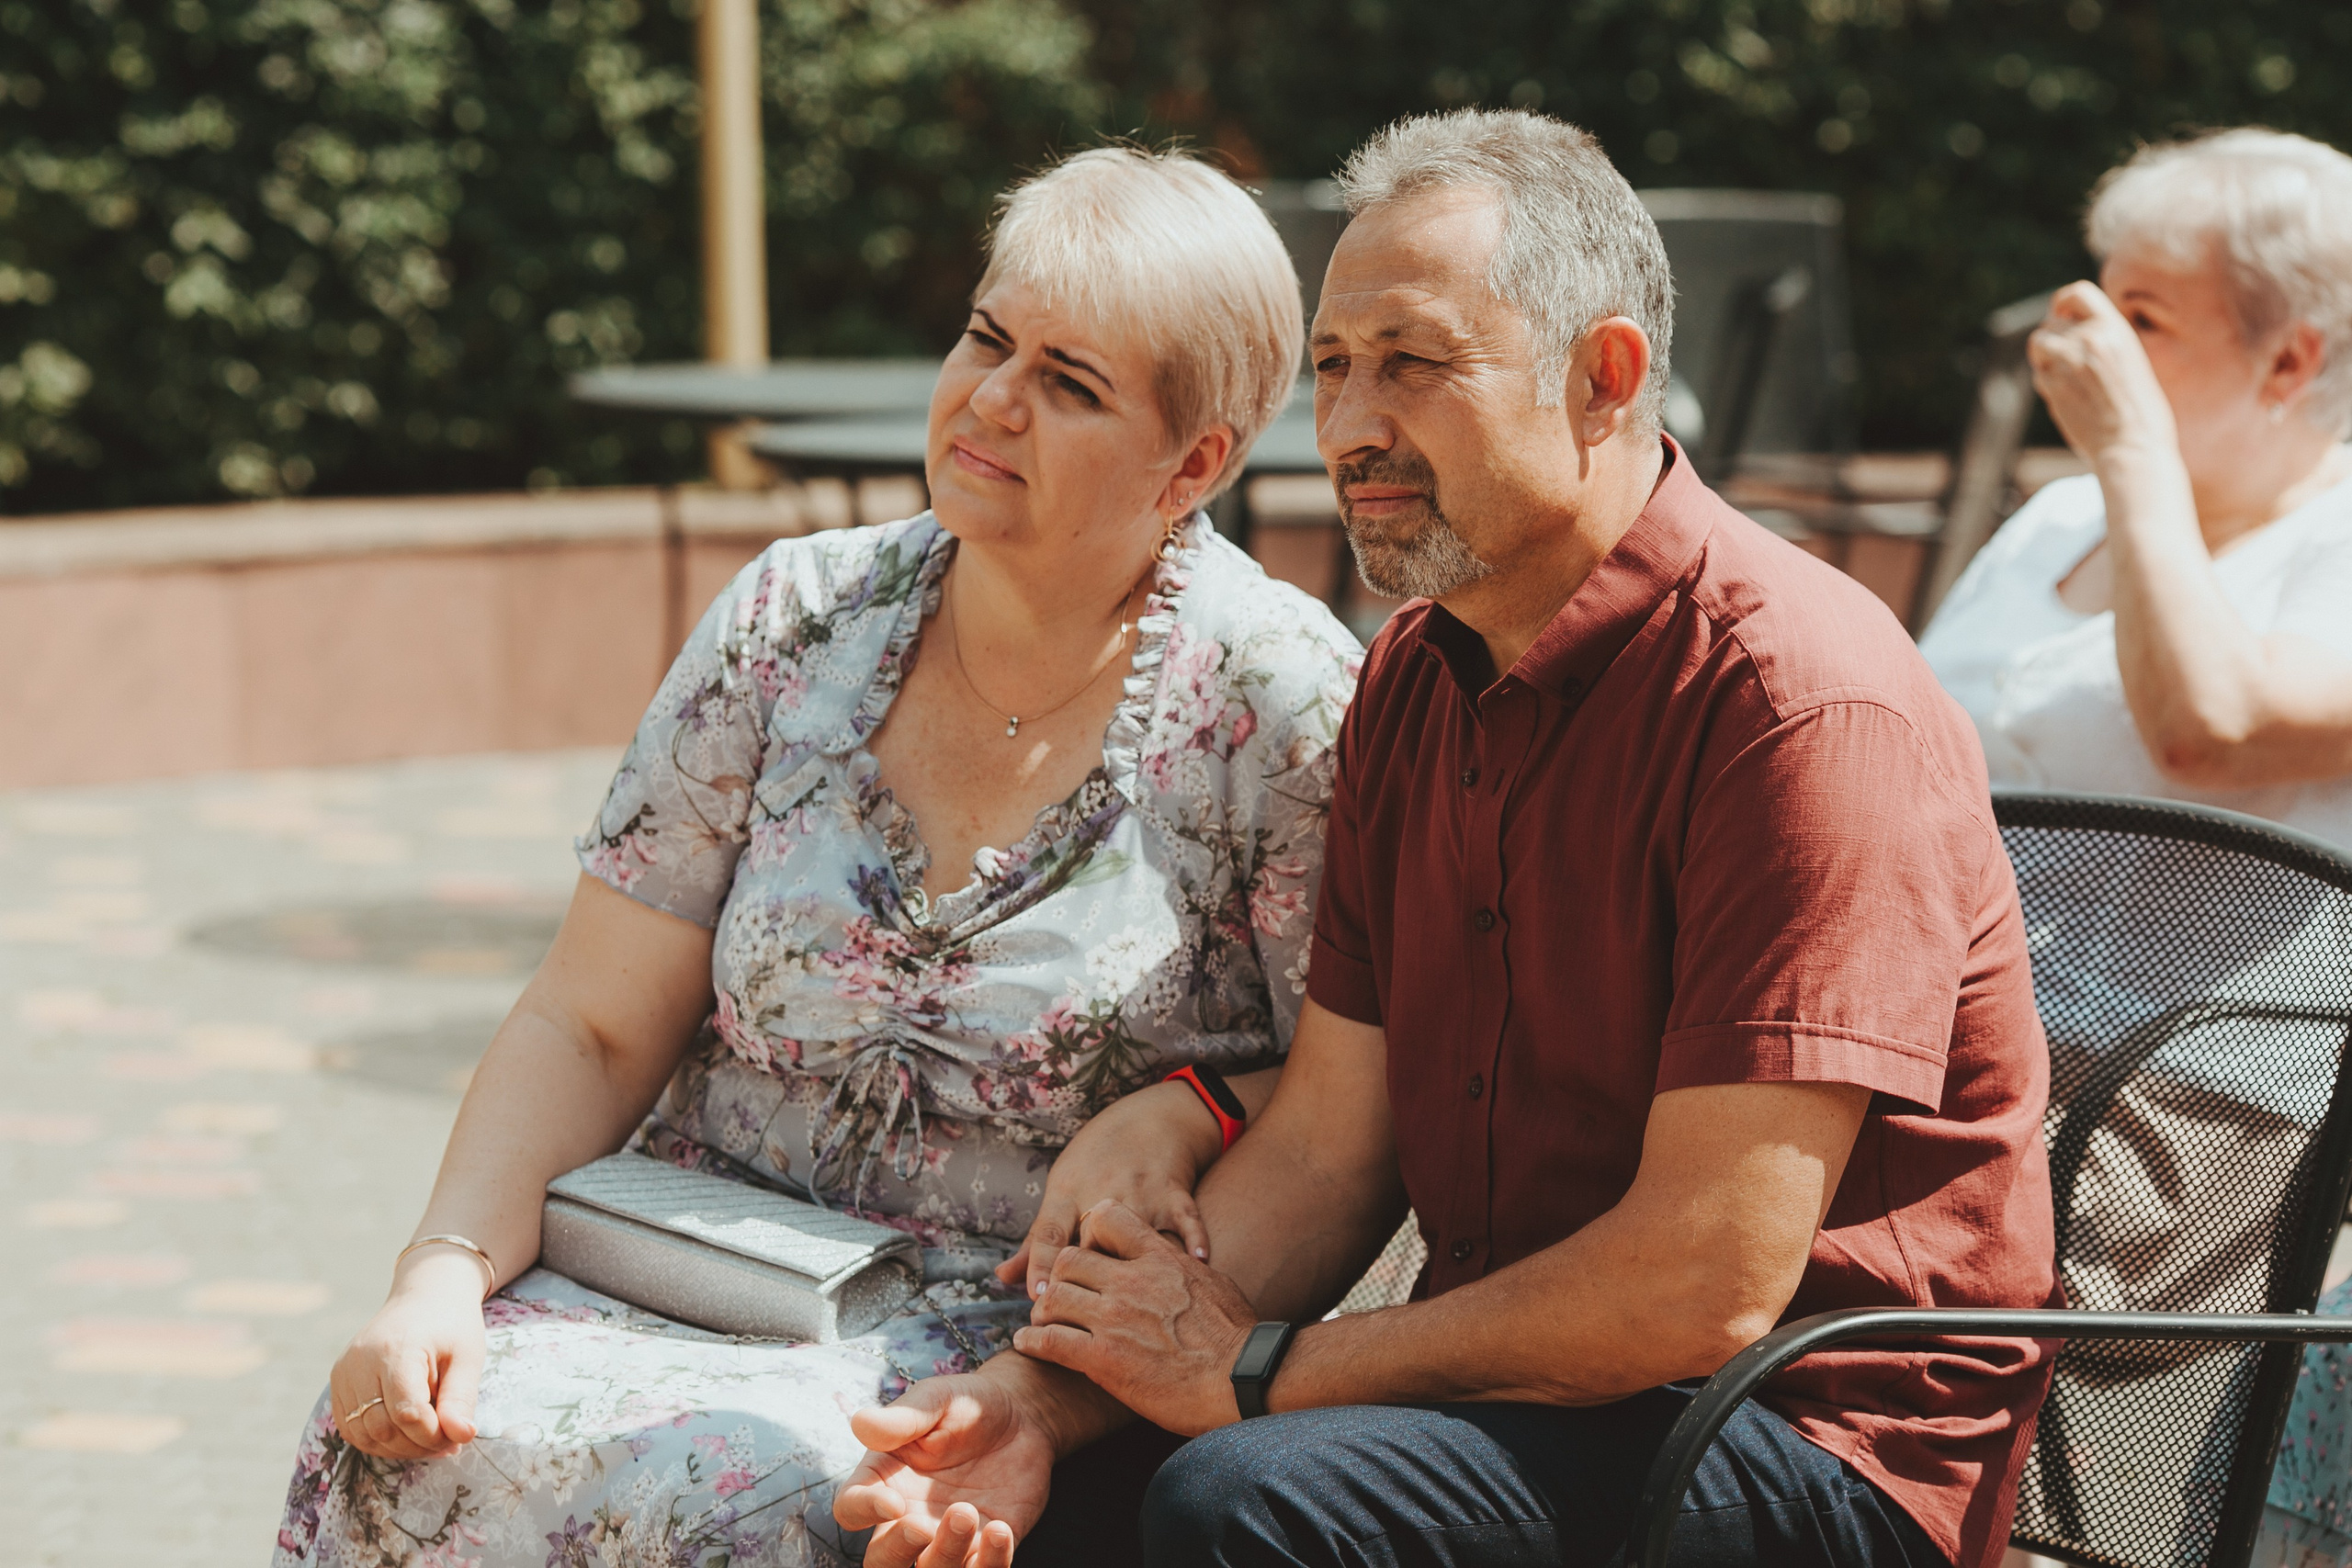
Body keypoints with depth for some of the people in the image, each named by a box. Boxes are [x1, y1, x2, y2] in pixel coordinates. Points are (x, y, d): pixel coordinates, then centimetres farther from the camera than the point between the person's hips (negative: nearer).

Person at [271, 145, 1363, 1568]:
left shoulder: (1277, 700, -6)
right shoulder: (797, 622, 4)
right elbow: (592, 1028, 4)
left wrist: (1184, 1113, -20)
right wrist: (444, 1274, -10)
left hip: (1026, 1323, -3)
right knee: (410, 1443, -24)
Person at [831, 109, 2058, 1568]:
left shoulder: (1801, 698, -19)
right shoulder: (1416, 676, 9)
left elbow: (1710, 1283, -22)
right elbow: (1325, 1144, 5)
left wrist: (1260, 1368, -14)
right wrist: (1045, 1396, -10)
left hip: (1814, 1436, -7)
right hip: (1525, 1382, 7)